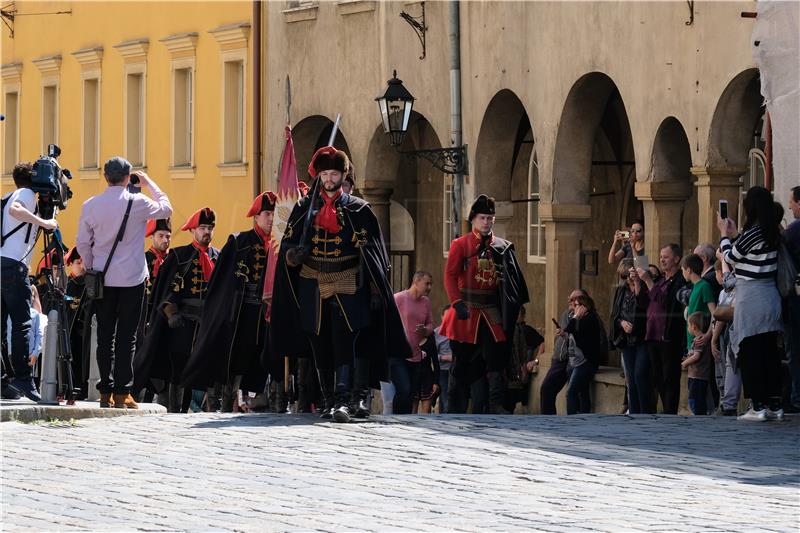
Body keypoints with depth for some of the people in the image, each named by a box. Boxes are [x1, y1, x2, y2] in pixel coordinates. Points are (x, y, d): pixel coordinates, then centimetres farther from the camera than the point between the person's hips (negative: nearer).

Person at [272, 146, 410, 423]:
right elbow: (288, 247, 10)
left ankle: (344, 401, -25)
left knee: (345, 345, -16)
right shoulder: (304, 208, 9)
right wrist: (294, 254, -14)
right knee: (321, 350, 6)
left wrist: (376, 291, -3)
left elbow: (372, 254, 2)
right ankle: (329, 400, 15)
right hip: (313, 289, 3)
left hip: (348, 288, -3)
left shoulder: (358, 210, 2)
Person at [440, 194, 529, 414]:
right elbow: (450, 276, -7)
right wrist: (457, 303, -18)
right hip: (467, 313, -3)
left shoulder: (501, 247, 10)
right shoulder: (460, 245, 0)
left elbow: (509, 279, 15)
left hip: (492, 312, 3)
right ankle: (455, 408, 10)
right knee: (462, 362, 3)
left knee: (496, 358, -8)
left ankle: (496, 405, -10)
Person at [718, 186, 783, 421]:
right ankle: (775, 405, 10)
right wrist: (734, 235, 23)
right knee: (770, 353, 9)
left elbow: (730, 257, -2)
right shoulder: (772, 234, 6)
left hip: (751, 299, -8)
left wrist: (725, 234, 12)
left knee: (750, 353, -2)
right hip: (771, 297, 8)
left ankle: (758, 406, -5)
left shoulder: (751, 234, -17)